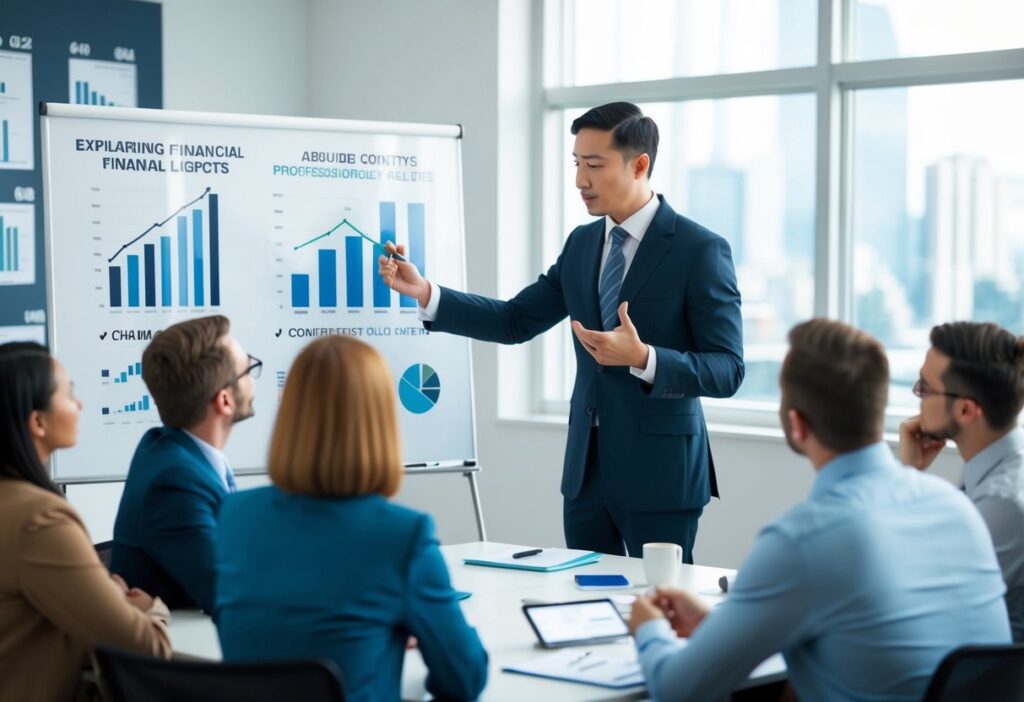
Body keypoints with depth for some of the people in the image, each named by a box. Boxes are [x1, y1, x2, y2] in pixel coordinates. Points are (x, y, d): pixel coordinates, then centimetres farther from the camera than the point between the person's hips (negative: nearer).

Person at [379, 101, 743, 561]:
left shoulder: (701, 250, -11)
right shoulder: (582, 243, 9)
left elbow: (727, 370, -14)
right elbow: (516, 321, 10)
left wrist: (642, 358, -29)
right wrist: (424, 293, 0)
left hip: (658, 470, -6)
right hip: (586, 465, 6)